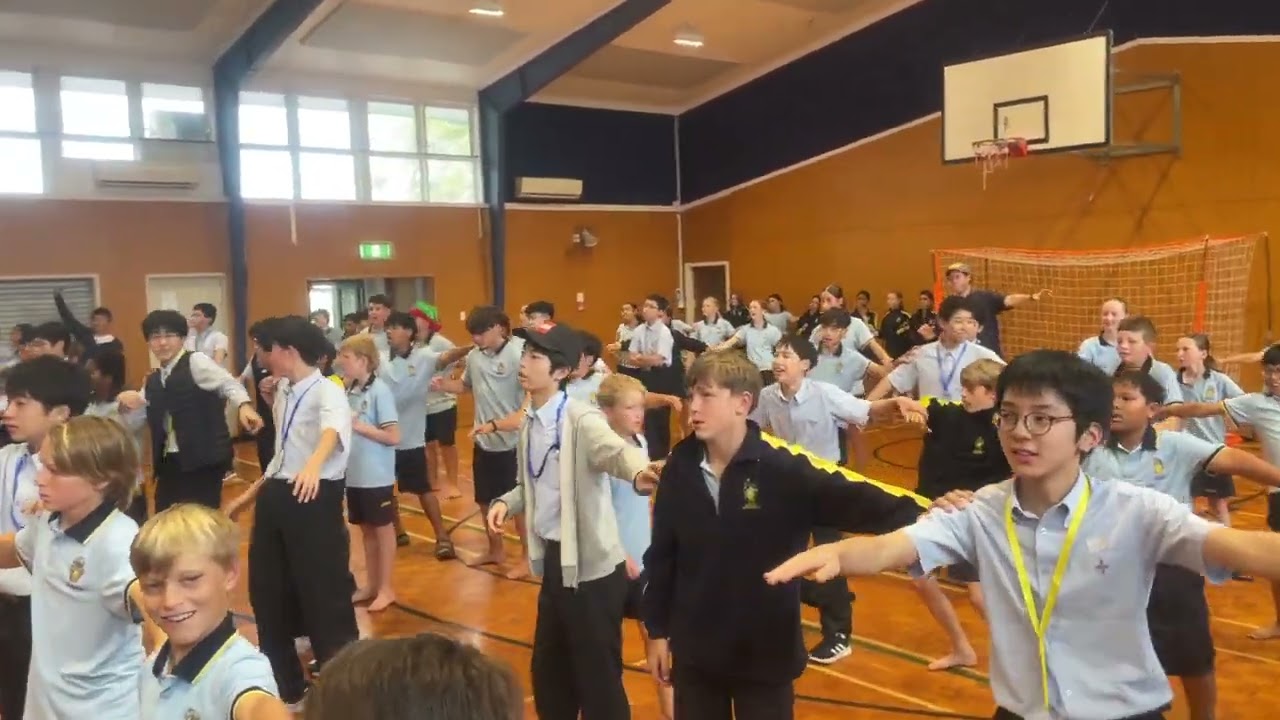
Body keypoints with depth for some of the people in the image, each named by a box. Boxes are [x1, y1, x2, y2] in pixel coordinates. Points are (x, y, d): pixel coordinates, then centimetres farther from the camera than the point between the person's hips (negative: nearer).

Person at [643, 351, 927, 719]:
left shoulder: (784, 465, -19)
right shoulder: (680, 466, -6)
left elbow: (858, 500, -25)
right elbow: (661, 554, 2)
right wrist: (657, 630, 7)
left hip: (766, 653, -3)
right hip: (694, 652, 3)